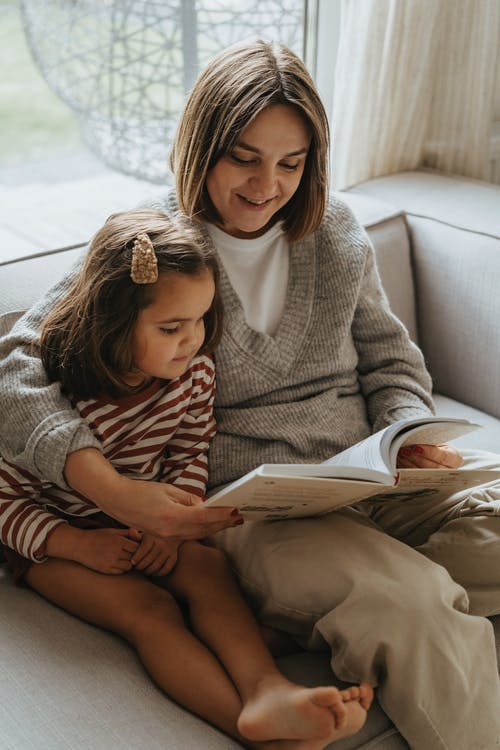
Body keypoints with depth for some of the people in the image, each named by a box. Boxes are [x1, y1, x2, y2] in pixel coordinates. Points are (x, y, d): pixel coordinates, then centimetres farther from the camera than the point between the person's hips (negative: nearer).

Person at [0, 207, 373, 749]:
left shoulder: (194, 369, -10)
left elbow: (189, 456, 3)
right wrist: (78, 544, -27)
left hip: (145, 526, 5)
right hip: (54, 540, -5)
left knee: (209, 568, -25)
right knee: (148, 608, -27)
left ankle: (265, 688, -41)